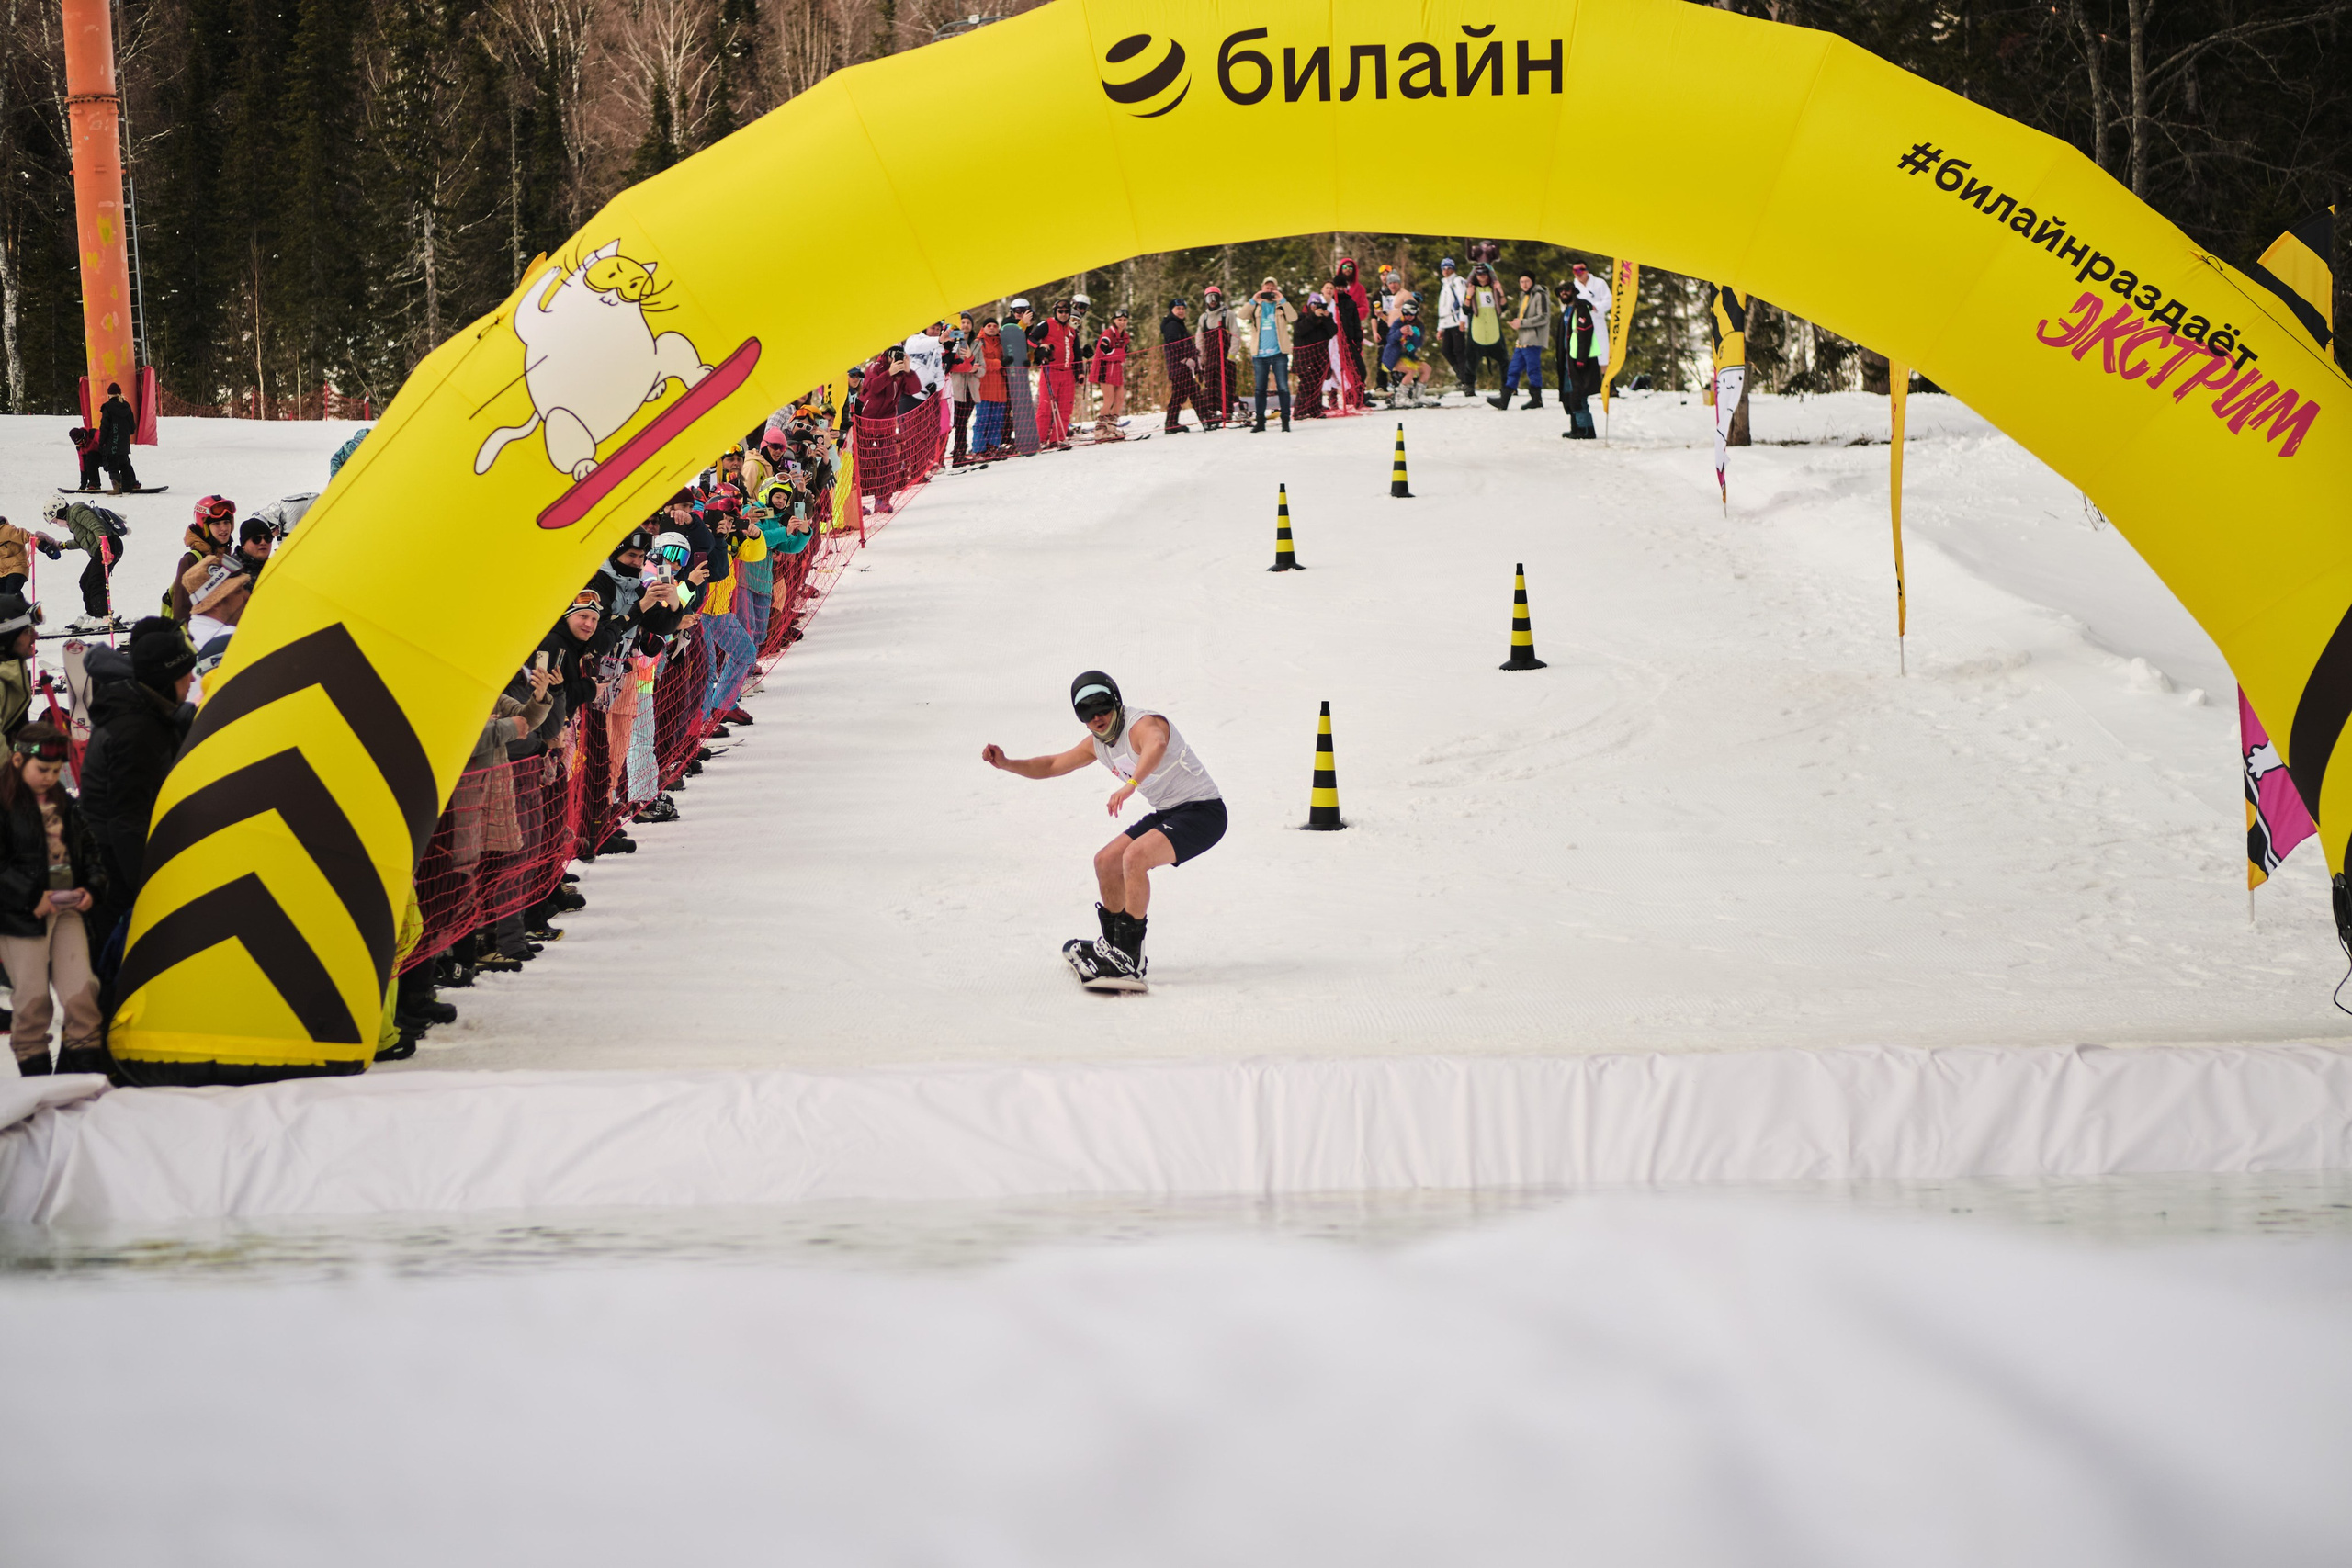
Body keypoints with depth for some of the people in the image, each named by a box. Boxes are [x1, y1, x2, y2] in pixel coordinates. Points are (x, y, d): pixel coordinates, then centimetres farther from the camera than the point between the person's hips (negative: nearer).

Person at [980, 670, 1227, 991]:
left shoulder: (1142, 725, -23)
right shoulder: (1099, 743, 6)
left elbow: (1156, 746, -48)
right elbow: (1053, 766, 19)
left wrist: (1130, 785, -64)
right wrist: (1007, 764, 4)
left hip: (1202, 811, -10)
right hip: (1167, 814, 10)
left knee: (1134, 856, -28)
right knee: (1106, 862, 12)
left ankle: (1128, 961, -25)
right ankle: (1115, 945, 31)